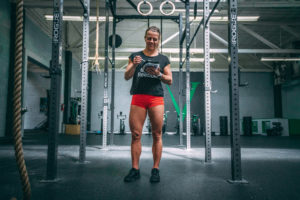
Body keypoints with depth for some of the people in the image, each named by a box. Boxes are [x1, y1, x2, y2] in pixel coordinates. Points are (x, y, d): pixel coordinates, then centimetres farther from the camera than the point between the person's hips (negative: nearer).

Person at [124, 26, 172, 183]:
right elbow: (127, 77, 9)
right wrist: (134, 65, -10)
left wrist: (159, 74, -7)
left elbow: (170, 81, 12)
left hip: (156, 98, 0)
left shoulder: (163, 59, 15)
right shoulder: (135, 56, 15)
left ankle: (155, 169, 8)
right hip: (138, 97, 0)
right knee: (135, 134, -2)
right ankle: (135, 169, 6)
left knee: (157, 135, 0)